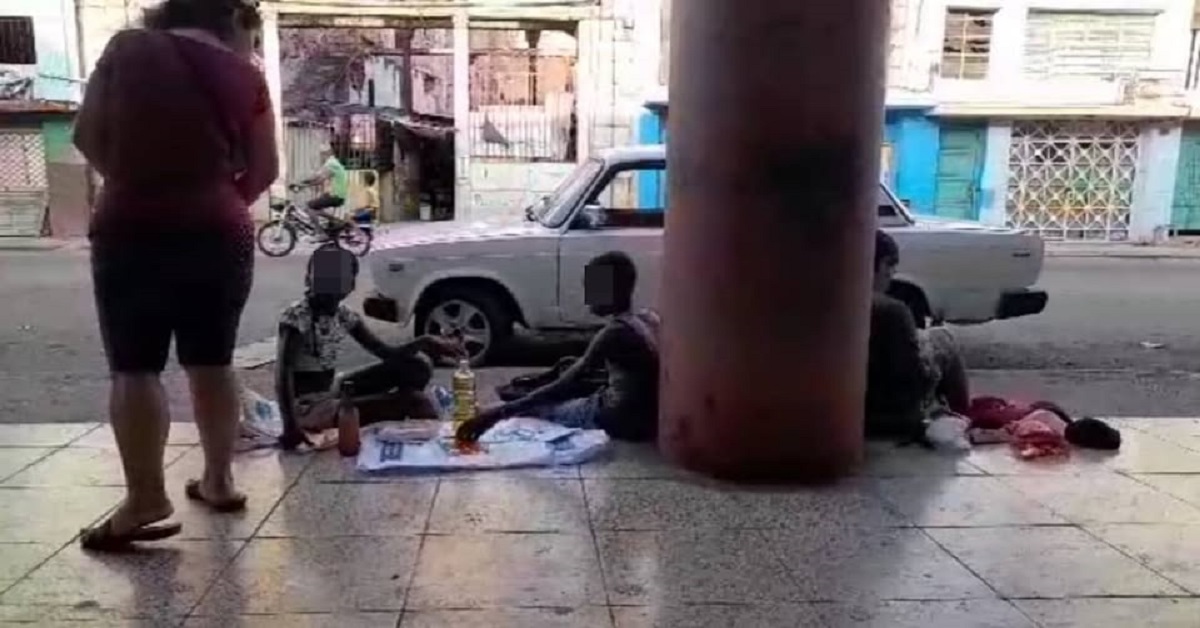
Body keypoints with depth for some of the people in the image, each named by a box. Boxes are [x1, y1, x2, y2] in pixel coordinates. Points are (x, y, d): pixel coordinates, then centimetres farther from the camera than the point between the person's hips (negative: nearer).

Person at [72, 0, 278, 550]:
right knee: (212, 361, 11)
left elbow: (86, 135, 5)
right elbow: (264, 170, 3)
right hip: (220, 234, 2)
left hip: (133, 230, -1)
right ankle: (218, 480, 19)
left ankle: (145, 500, -2)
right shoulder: (245, 77, 2)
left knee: (135, 366, 1)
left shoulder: (128, 47, 3)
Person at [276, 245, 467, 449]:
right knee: (413, 400, -18)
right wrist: (290, 426, -42)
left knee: (416, 366, -1)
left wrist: (426, 342, -16)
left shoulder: (343, 316, 0)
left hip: (332, 390, 8)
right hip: (308, 407, -8)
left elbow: (387, 353, 0)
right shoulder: (296, 317, -21)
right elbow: (284, 373, -30)